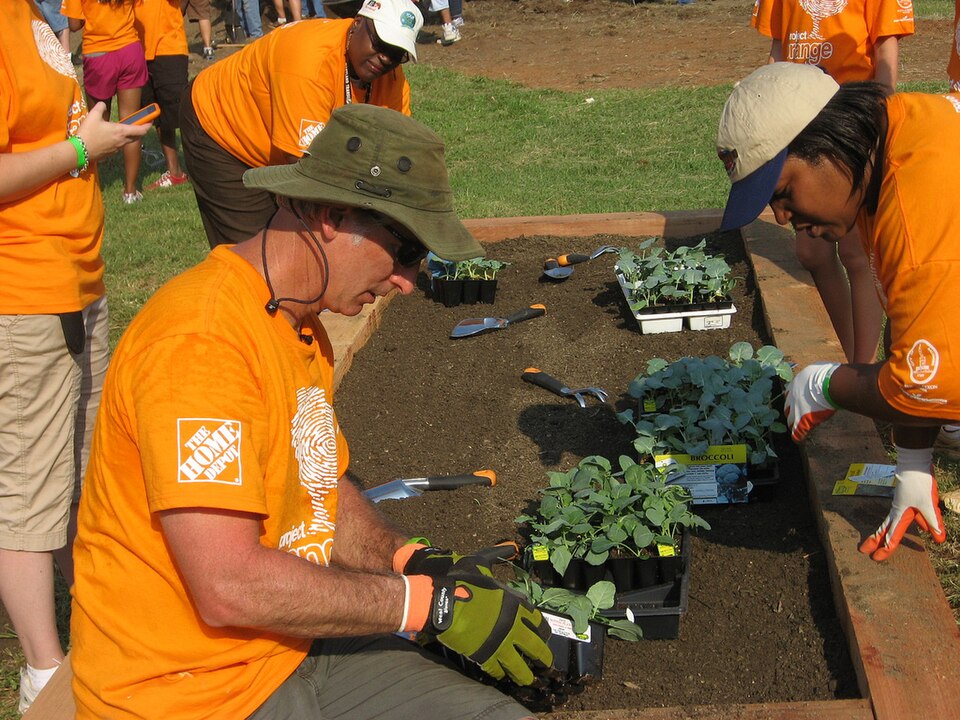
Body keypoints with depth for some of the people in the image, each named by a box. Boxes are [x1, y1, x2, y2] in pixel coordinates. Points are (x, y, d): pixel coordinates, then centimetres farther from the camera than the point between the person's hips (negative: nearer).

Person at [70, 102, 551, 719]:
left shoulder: (303, 327, 8)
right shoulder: (201, 338, -24)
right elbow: (230, 588, -28)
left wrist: (419, 562, -2)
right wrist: (429, 602, -20)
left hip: (298, 641, 9)